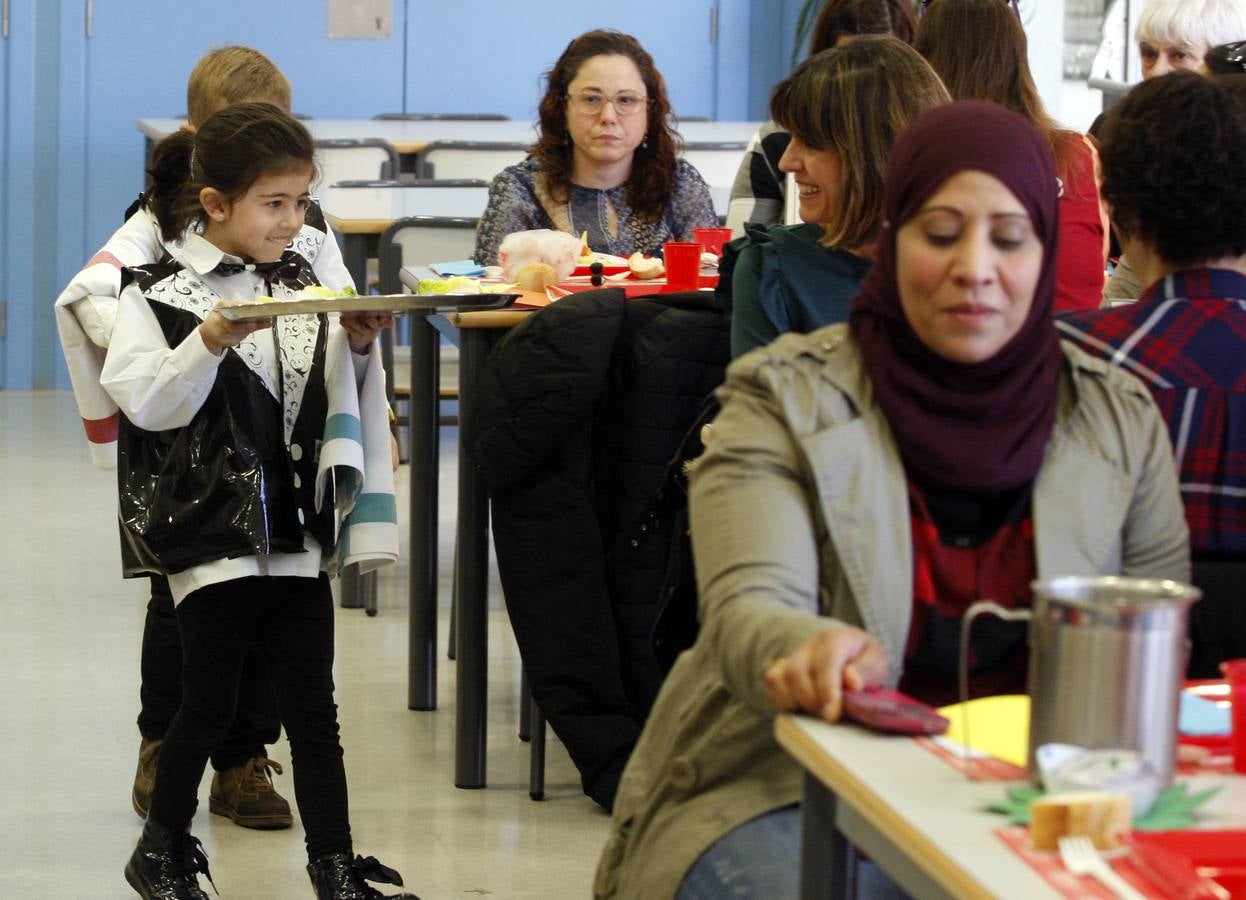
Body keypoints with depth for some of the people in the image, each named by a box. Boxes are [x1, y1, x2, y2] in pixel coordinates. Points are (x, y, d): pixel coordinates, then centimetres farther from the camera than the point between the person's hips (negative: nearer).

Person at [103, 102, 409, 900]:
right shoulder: (161, 294, -7)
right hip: (211, 533, -4)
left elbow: (343, 394, 13)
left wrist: (359, 344, -7)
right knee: (209, 707, 4)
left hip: (299, 533, 4)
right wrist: (212, 341, -26)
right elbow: (147, 404, -15)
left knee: (314, 709, 6)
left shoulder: (308, 279, 7)